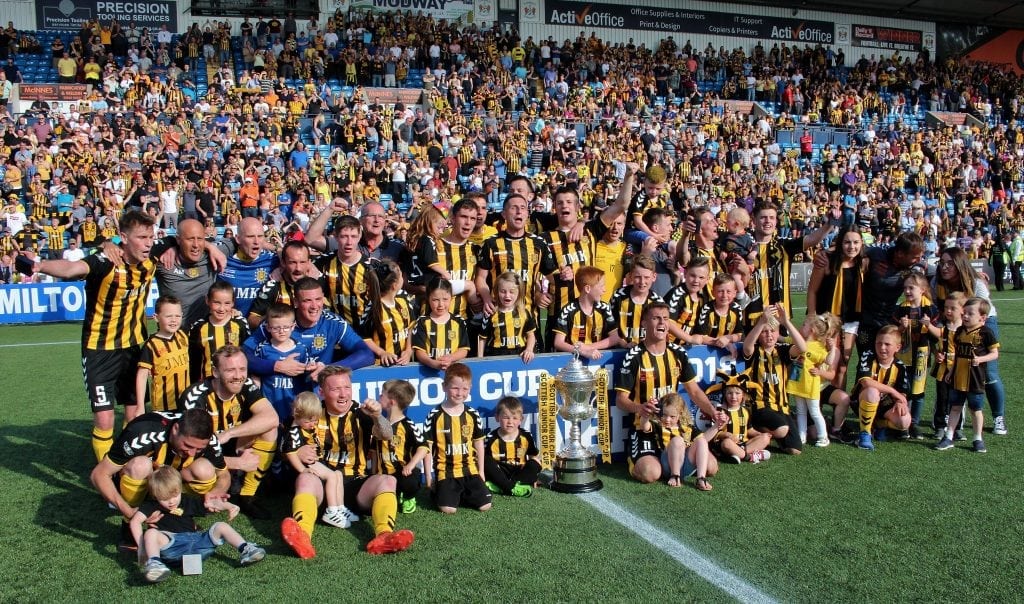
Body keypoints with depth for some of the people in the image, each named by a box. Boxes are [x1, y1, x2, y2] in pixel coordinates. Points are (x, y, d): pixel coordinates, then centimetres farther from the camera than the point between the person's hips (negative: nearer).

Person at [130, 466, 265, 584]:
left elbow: (212, 504, 15)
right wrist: (142, 545, -17)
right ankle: (153, 563, -54)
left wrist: (230, 507, -5)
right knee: (151, 533, -31)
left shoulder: (188, 503, 18)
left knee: (221, 526, -4)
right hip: (170, 543, -4)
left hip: (196, 539, 4)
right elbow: (136, 521, -4)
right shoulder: (151, 506, 9)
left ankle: (245, 550, -11)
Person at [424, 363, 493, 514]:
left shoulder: (473, 414, 1)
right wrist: (428, 475, -2)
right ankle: (440, 492, 16)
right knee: (448, 508, -17)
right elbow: (428, 447, -2)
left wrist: (481, 471, 12)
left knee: (485, 505, -8)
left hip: (470, 470, 3)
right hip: (445, 472, -3)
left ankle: (462, 494, 20)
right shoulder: (435, 416, -7)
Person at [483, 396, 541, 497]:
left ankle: (500, 487, -33)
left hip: (520, 474, 1)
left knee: (534, 465, -25)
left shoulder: (526, 437, -1)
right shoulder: (491, 439, -7)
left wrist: (531, 476, -6)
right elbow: (486, 462, -5)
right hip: (500, 475, -1)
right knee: (486, 461, -25)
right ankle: (512, 488, -35)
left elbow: (534, 457, 7)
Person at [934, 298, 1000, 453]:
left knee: (976, 409, 8)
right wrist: (951, 371, 15)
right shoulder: (960, 331, 6)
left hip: (975, 379, -5)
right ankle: (948, 437, 16)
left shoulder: (985, 333, -11)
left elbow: (995, 354, -8)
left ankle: (978, 439, 21)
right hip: (957, 378, 5)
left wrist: (980, 359, -24)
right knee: (955, 407, 11)